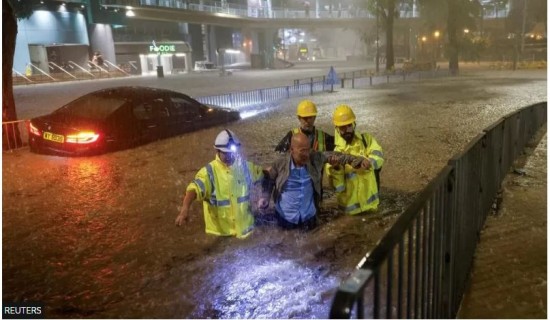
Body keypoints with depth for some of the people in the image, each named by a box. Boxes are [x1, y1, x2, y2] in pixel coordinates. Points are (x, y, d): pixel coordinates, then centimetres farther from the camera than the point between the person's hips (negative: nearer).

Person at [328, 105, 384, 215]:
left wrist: (370, 162, -40)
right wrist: (336, 169, -28)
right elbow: (338, 188, -11)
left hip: (370, 204, 1)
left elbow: (378, 156, -19)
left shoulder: (367, 139, -1)